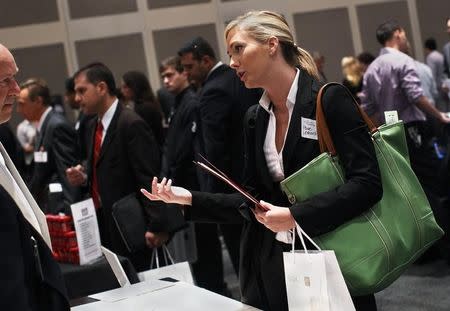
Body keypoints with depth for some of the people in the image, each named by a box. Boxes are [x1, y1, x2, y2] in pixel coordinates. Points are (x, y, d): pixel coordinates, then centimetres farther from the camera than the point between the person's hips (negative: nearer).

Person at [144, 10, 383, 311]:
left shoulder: (331, 100, -10)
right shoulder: (254, 119, 8)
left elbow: (367, 182, -17)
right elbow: (252, 203, 8)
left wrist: (296, 215, -22)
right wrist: (189, 198, -3)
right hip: (270, 271, 5)